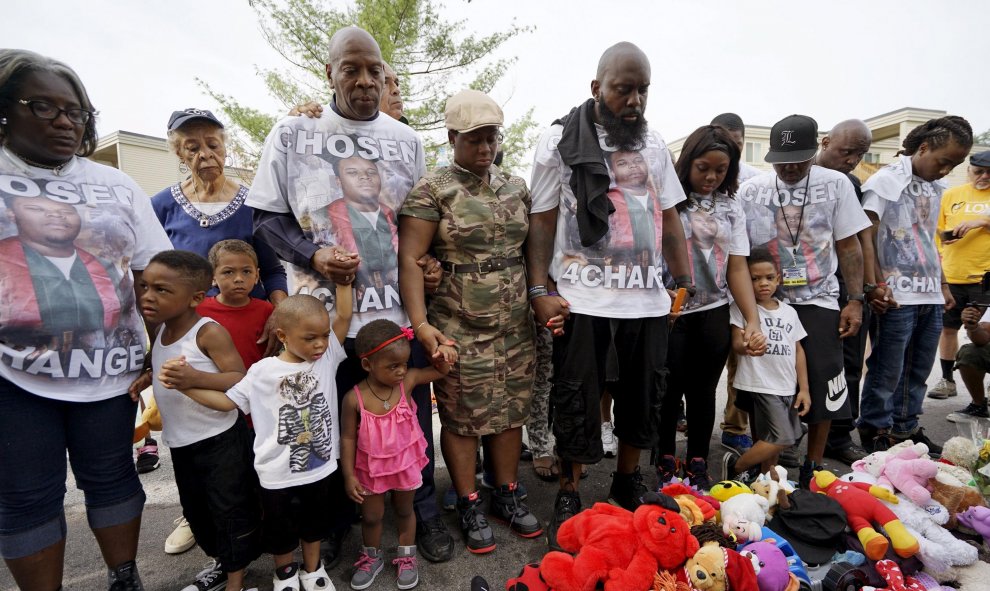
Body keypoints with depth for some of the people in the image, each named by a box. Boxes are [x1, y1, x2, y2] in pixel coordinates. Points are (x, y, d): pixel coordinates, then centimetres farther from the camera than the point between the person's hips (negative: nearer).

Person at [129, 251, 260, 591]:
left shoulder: (209, 332, -22)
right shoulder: (160, 329, 1)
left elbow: (242, 381, -28)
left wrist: (196, 378, -41)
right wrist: (148, 377, -1)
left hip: (221, 439, -9)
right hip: (180, 442, 9)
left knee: (230, 508, 5)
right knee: (194, 509, 23)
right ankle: (222, 562, 43)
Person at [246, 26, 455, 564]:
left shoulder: (407, 141, 10)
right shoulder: (290, 135, 4)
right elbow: (267, 217, 5)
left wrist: (430, 265, -2)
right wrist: (311, 255, -13)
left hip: (399, 305, 2)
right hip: (324, 309, -1)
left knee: (412, 415, 10)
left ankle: (424, 511, 33)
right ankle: (335, 519, 37)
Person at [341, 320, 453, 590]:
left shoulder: (406, 381, -19)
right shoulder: (354, 398, -24)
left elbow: (439, 371, -5)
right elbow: (348, 438, -13)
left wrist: (443, 354, -27)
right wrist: (349, 476, -9)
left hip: (405, 463, 1)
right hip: (371, 468, -1)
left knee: (404, 511, 22)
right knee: (371, 516, 18)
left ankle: (407, 558, 44)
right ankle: (372, 557, 46)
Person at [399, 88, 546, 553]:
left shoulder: (516, 188, 11)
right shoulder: (432, 190, -4)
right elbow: (409, 259, -11)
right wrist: (420, 323, -19)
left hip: (515, 325, 5)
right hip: (458, 328, -4)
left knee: (512, 409, 12)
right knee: (462, 416, 5)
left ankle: (507, 494, 31)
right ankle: (469, 505, 25)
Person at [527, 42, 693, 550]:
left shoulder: (654, 144, 12)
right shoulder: (560, 140, -1)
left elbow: (669, 219, 16)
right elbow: (541, 221, -3)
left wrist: (685, 281, 10)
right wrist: (538, 290, -11)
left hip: (647, 298, 5)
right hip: (582, 298, -4)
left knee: (642, 395, 14)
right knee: (576, 402, 4)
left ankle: (628, 484, 36)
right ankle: (568, 496, 23)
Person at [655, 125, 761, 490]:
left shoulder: (731, 207, 8)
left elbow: (738, 267, 4)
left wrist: (753, 319, -7)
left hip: (713, 313, 4)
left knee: (703, 392, 12)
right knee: (670, 391, 6)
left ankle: (698, 466, 28)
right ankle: (666, 463, 25)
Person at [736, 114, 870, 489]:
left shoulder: (836, 184, 1)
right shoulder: (751, 190, 0)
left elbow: (849, 246, 3)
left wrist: (855, 300, -2)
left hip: (818, 302, 0)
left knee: (823, 384, 0)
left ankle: (813, 469, 19)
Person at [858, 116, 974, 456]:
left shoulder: (935, 188, 16)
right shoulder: (886, 181, -7)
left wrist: (943, 284, 23)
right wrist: (874, 286, -16)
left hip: (930, 297, 8)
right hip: (897, 297, -7)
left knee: (918, 371, 14)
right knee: (887, 372, 0)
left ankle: (905, 429, 27)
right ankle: (875, 433, 15)